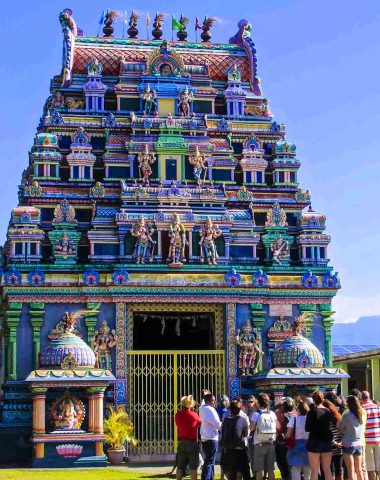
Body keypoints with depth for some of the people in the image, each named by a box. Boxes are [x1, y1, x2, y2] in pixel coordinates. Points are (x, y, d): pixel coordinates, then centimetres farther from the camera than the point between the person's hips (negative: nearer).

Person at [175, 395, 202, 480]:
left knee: (180, 466, 8)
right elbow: (200, 423, 7)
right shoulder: (194, 415, -10)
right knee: (193, 467, 1)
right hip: (193, 442, -3)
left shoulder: (178, 415, -1)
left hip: (182, 442, 3)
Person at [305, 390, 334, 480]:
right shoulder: (328, 411, 2)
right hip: (327, 442, 5)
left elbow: (307, 428, -7)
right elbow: (329, 425, 13)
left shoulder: (312, 412, -11)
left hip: (314, 442, -5)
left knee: (314, 471, -1)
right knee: (327, 470, 10)